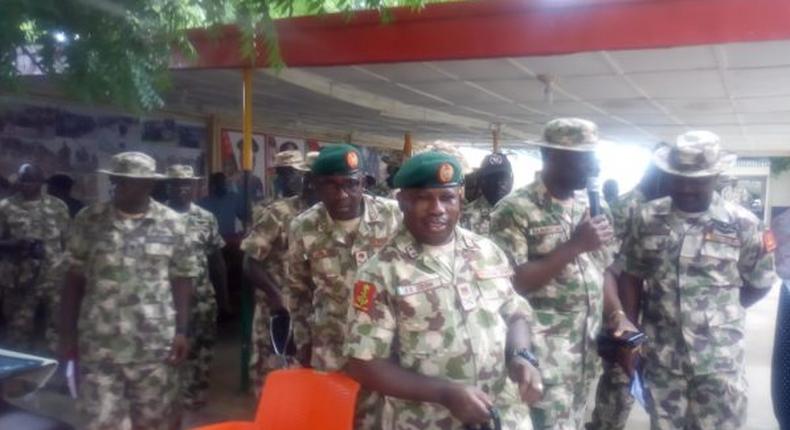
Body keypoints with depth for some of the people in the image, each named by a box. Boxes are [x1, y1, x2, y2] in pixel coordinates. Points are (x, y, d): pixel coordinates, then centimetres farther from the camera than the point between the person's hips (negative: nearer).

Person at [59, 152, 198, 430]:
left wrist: (181, 331, -3)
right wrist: (68, 333, 2)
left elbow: (182, 279, 4)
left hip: (155, 345, 0)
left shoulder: (172, 224, 0)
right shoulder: (88, 220, 0)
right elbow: (74, 279, 5)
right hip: (98, 345, 0)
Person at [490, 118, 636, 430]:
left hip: (588, 351, 7)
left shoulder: (594, 207, 9)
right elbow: (512, 284, -19)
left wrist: (617, 315, 0)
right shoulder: (515, 210, -12)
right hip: (543, 353, -6)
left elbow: (602, 270, 16)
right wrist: (574, 245, -22)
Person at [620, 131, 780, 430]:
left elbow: (760, 284, 5)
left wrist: (718, 314, 1)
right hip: (660, 357, 2)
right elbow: (633, 279, 4)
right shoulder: (648, 218, -2)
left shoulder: (743, 224, -7)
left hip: (719, 361, -2)